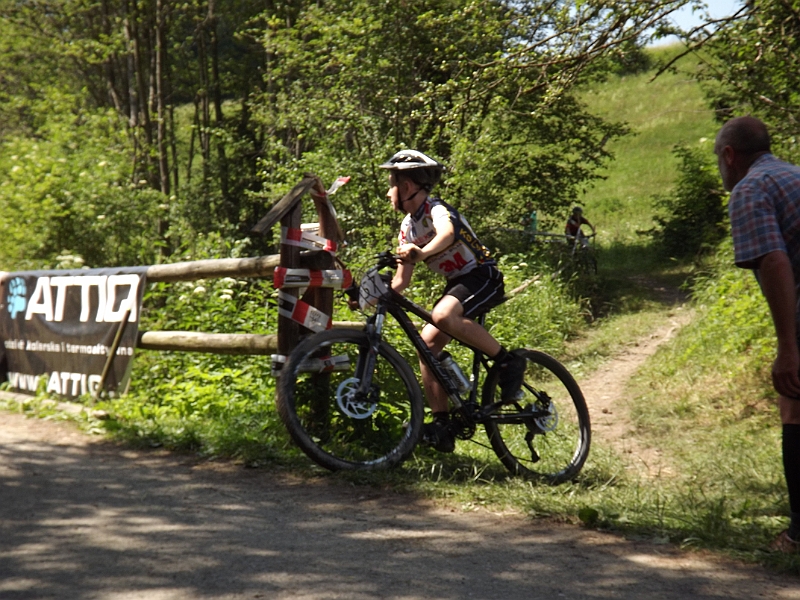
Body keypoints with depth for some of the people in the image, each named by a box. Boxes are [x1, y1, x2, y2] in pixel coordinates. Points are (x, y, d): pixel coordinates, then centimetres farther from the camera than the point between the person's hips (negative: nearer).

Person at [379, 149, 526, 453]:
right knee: (427, 343, -6)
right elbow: (401, 280, 11)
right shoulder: (407, 227, 9)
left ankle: (507, 360, -19)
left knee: (443, 315, -35)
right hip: (457, 283, 9)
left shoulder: (436, 210, -17)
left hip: (483, 278, -9)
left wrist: (422, 252, -62)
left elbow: (447, 233, -43)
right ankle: (442, 427, -4)